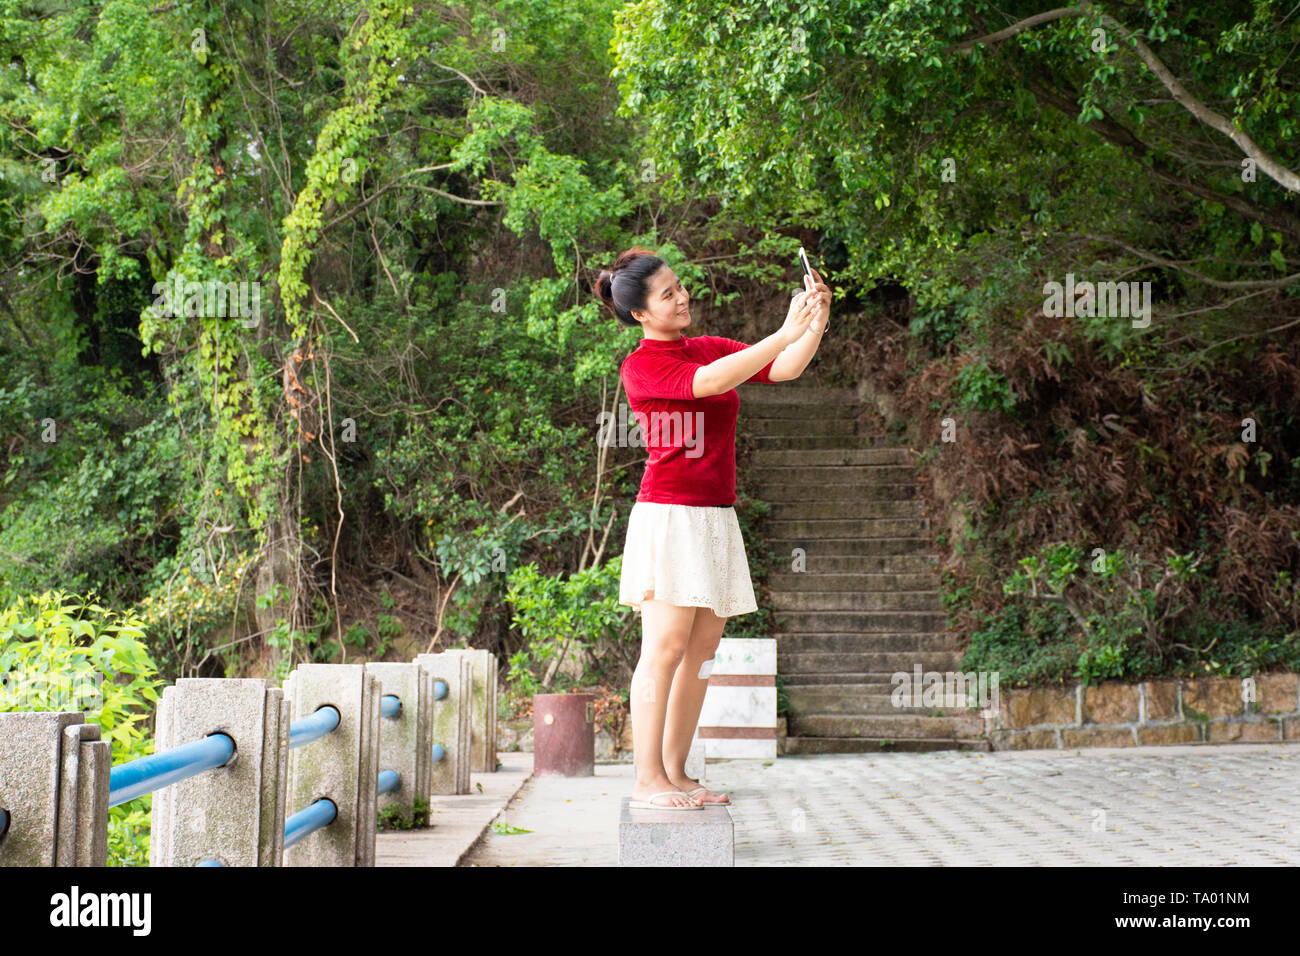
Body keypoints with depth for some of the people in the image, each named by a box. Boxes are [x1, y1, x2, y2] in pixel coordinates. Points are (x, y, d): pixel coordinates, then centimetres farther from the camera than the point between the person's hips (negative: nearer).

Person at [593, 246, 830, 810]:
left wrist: (817, 321, -11)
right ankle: (649, 781, -5)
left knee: (703, 647, 6)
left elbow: (786, 368, 7)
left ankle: (676, 774, 12)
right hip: (668, 514, -7)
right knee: (666, 646, -9)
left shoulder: (712, 347, 15)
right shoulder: (640, 367, -5)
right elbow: (710, 382, -21)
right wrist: (784, 332, -24)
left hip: (715, 518, 7)